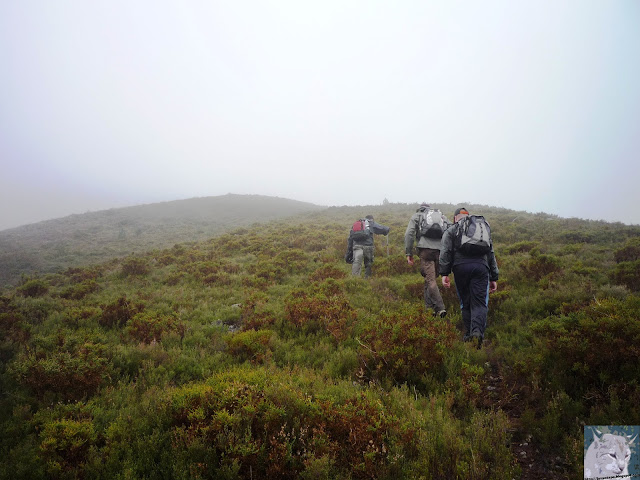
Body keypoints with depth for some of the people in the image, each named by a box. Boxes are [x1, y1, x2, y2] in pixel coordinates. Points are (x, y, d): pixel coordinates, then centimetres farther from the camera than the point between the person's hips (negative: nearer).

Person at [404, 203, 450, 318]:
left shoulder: (416, 216, 19)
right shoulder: (442, 216, 28)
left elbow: (409, 234, 4)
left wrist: (408, 253, 4)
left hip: (426, 249, -4)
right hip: (441, 250, 4)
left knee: (430, 279, -8)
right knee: (431, 278, 16)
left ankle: (440, 308, -19)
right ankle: (429, 306, 17)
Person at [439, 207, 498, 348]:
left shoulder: (451, 231, 17)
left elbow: (445, 253, 2)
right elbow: (491, 254, 26)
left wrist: (444, 274, -2)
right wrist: (494, 278, 26)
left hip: (461, 267, -1)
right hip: (481, 267, 1)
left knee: (465, 303, 10)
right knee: (480, 303, -2)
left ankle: (468, 334, 12)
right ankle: (478, 331, -23)